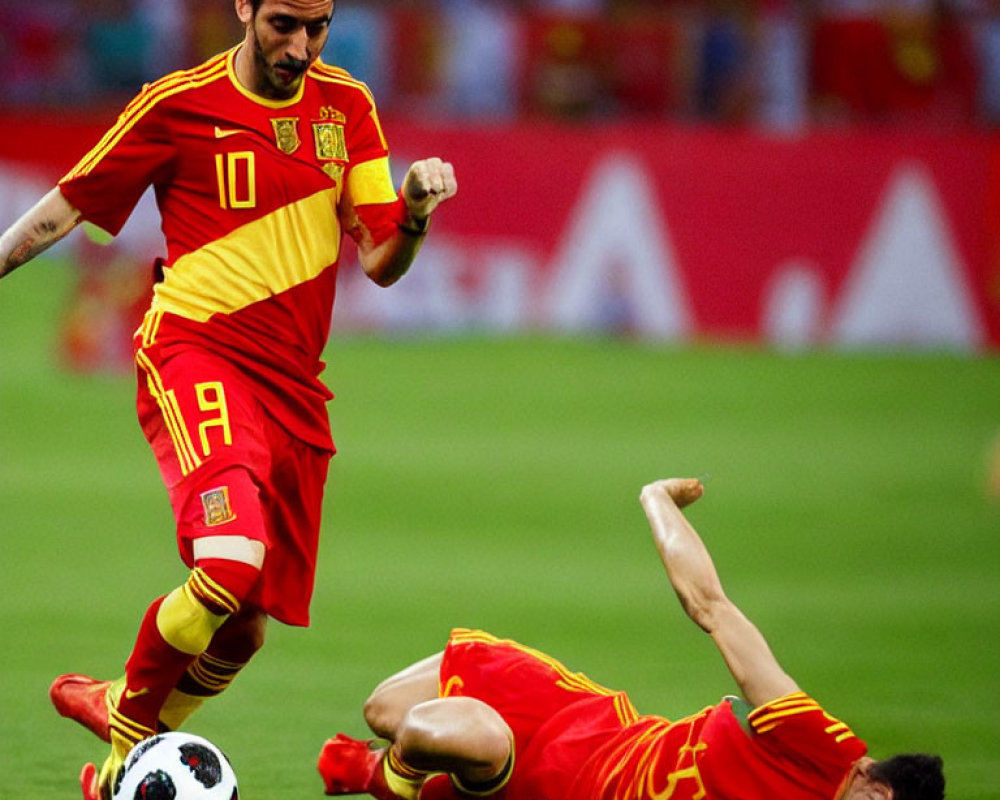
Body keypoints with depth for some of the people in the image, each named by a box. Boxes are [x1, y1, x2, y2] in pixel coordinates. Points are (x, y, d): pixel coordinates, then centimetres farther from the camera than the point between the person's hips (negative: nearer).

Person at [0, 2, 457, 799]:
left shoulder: (347, 105, 10)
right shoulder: (178, 105, -2)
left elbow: (380, 262, 8)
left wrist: (414, 215, -12)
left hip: (293, 386, 5)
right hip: (196, 354, -5)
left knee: (246, 629, 6)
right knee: (230, 561, -29)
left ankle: (128, 723, 33)